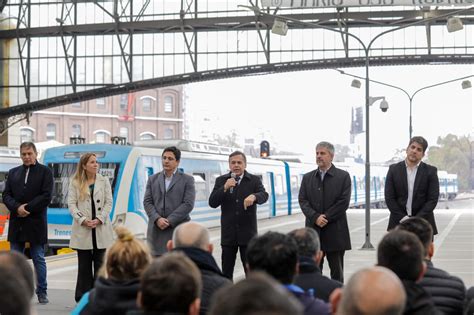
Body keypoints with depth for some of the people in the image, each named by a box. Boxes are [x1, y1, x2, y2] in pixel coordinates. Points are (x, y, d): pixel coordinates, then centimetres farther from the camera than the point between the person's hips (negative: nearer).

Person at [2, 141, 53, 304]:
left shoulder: (45, 172, 1)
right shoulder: (13, 172, 13)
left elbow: (46, 196, -9)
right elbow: (6, 195, 5)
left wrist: (27, 208, -14)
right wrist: (17, 208, -13)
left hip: (36, 223, -4)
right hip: (16, 224, 4)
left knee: (39, 260, 2)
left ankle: (42, 292, 9)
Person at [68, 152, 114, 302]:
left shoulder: (104, 181, 8)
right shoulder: (75, 183, 5)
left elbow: (109, 203, 4)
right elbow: (71, 204, -1)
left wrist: (99, 219, -10)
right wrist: (83, 220, -13)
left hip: (101, 228, 1)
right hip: (82, 229, -1)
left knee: (100, 263, 2)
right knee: (84, 265, 4)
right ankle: (83, 297, 10)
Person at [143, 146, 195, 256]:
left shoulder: (187, 180, 5)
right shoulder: (153, 179, 15)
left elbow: (188, 204, -5)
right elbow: (147, 202, 7)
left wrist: (169, 221, -12)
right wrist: (157, 219, -11)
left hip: (178, 230, -3)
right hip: (157, 230, 3)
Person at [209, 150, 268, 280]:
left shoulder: (254, 180, 3)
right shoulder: (221, 181, 6)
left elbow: (264, 195, -14)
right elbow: (212, 203, -2)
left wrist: (253, 196, -36)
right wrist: (225, 188, -17)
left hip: (248, 232, -1)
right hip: (228, 233, 2)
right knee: (226, 271, 7)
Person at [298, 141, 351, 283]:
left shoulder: (343, 176, 1)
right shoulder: (307, 178, 12)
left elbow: (344, 202, -7)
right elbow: (303, 201, 3)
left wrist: (326, 217, -12)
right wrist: (315, 217, -12)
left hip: (335, 232, -3)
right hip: (313, 230, 3)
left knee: (337, 272, 4)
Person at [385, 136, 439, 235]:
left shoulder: (430, 171, 3)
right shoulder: (394, 169, 5)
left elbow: (433, 199, -2)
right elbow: (389, 198, 2)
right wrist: (403, 218, -9)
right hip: (398, 223, 1)